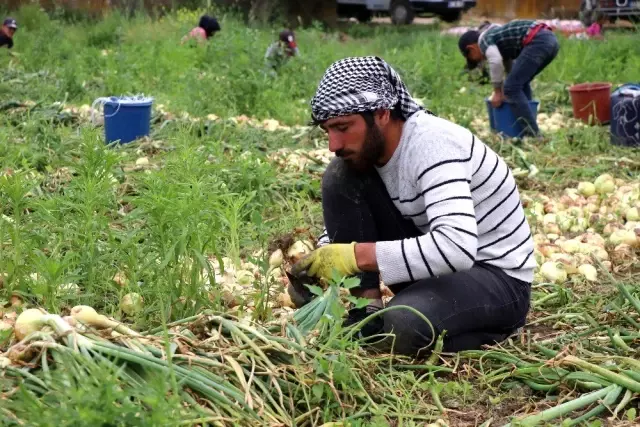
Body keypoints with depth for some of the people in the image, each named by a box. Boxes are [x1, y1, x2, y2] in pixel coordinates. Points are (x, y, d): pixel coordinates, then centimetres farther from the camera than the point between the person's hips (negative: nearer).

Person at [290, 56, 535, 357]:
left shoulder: (432, 144, -28)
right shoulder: (367, 146, -5)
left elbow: (457, 248, -42)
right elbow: (343, 220, 10)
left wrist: (356, 255, -38)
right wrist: (314, 267, -11)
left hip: (498, 279, -7)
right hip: (430, 265, 7)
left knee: (404, 323, -37)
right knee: (341, 177, -8)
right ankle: (368, 311, -5)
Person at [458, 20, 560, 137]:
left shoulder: (484, 40, 6)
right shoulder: (498, 34, 33)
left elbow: (496, 61, -15)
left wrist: (497, 92, -5)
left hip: (537, 41, -10)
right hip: (550, 39, 10)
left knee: (512, 88, -5)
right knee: (520, 83, 24)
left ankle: (532, 133, -7)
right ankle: (530, 128, 26)